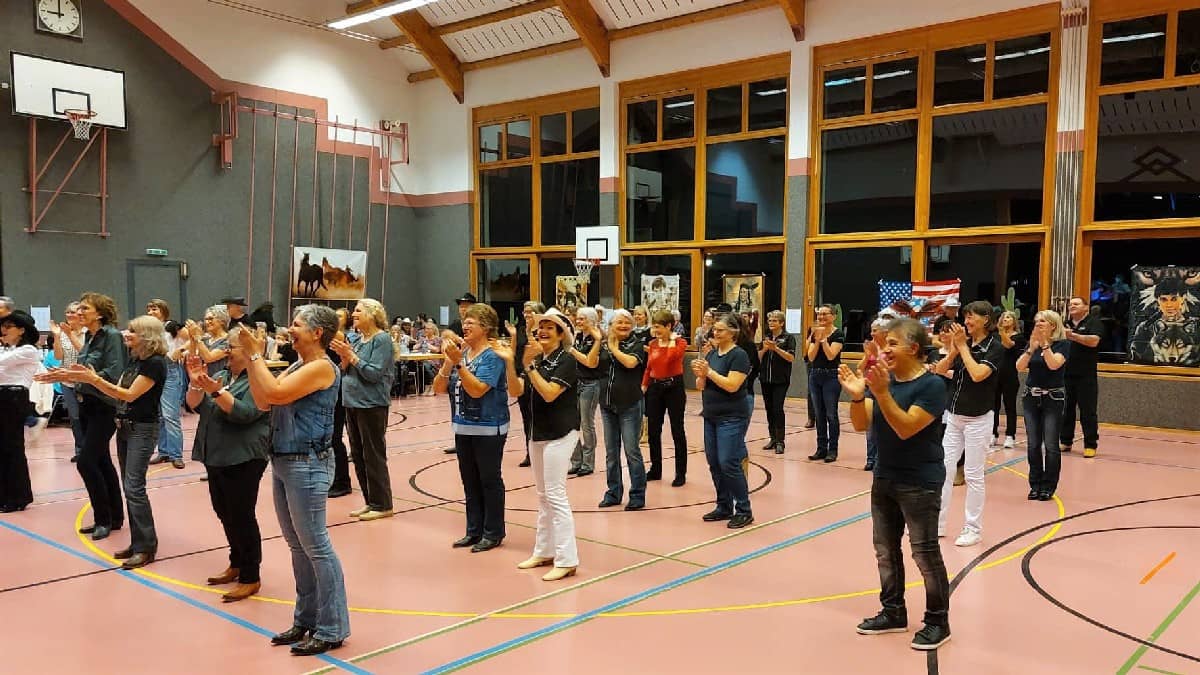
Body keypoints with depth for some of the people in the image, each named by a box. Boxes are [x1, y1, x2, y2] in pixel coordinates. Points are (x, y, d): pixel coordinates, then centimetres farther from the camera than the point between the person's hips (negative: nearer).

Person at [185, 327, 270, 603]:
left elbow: (244, 413, -22)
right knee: (225, 514, 15)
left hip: (243, 459, -8)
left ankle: (250, 577, 4)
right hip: (216, 457, 8)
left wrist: (217, 391, -29)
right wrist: (196, 382, -10)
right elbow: (195, 405, 7)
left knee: (241, 517, -4)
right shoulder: (222, 376, 13)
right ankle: (237, 564, 29)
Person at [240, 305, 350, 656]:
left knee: (316, 547, -3)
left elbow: (275, 393, -23)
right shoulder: (296, 367, 13)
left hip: (308, 466, -9)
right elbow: (262, 402, 7)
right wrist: (250, 358, 4)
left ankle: (332, 629, 6)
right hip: (283, 463, 9)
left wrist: (255, 354, -13)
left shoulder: (322, 367, -14)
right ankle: (306, 620, 27)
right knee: (298, 547, 16)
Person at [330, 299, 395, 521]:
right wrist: (344, 357, -5)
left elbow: (374, 373, -18)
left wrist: (351, 356, -17)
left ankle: (382, 505, 8)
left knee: (374, 456, -2)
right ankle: (370, 502, 22)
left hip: (372, 405, -8)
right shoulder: (359, 340, 11)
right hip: (353, 402, 8)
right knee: (358, 455, 12)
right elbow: (346, 372, 13)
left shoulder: (381, 339, -10)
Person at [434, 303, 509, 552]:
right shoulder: (460, 352, 6)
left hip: (488, 430, -7)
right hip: (463, 428, 7)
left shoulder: (492, 356, -13)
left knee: (489, 481, 4)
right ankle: (474, 530, 26)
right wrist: (448, 363, -12)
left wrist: (459, 362, -27)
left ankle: (493, 533, 15)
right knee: (470, 482, 14)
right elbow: (439, 388, 3)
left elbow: (477, 389, -25)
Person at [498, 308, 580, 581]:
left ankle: (567, 560, -4)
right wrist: (510, 363, -13)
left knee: (555, 495, -9)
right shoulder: (537, 360, 10)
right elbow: (516, 390, 0)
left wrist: (528, 366, -25)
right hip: (538, 432, 8)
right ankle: (544, 551, 25)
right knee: (543, 496, 15)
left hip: (560, 433, -8)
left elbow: (549, 393, -24)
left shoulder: (566, 360, -12)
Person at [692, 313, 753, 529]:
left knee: (729, 464, -10)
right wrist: (700, 375, -10)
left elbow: (732, 385, -21)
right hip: (711, 416, 8)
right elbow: (701, 386, 11)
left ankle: (744, 511, 1)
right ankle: (724, 507, 21)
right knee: (714, 464, 10)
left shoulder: (739, 355, -10)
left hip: (732, 418, -8)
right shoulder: (711, 353, 11)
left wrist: (709, 371, -18)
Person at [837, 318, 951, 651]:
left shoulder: (931, 385, -16)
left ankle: (938, 621, 13)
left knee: (925, 552, -1)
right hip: (884, 477, 7)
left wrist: (882, 393, -33)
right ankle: (893, 612, 28)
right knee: (885, 548, 14)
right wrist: (857, 395, -20)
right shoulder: (884, 378, 3)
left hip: (920, 482, -7)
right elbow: (861, 425, -2)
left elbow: (906, 428, -25)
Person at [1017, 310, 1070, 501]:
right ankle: (1035, 485, 14)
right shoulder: (1032, 343, 8)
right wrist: (1032, 348, -16)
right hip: (1031, 397, 4)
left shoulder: (1062, 344, -4)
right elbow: (1020, 366, -4)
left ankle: (1048, 486, 7)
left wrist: (1044, 344, -21)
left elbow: (1054, 364, -21)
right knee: (1033, 444, 5)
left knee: (1050, 444, -4)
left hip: (1053, 399, -4)